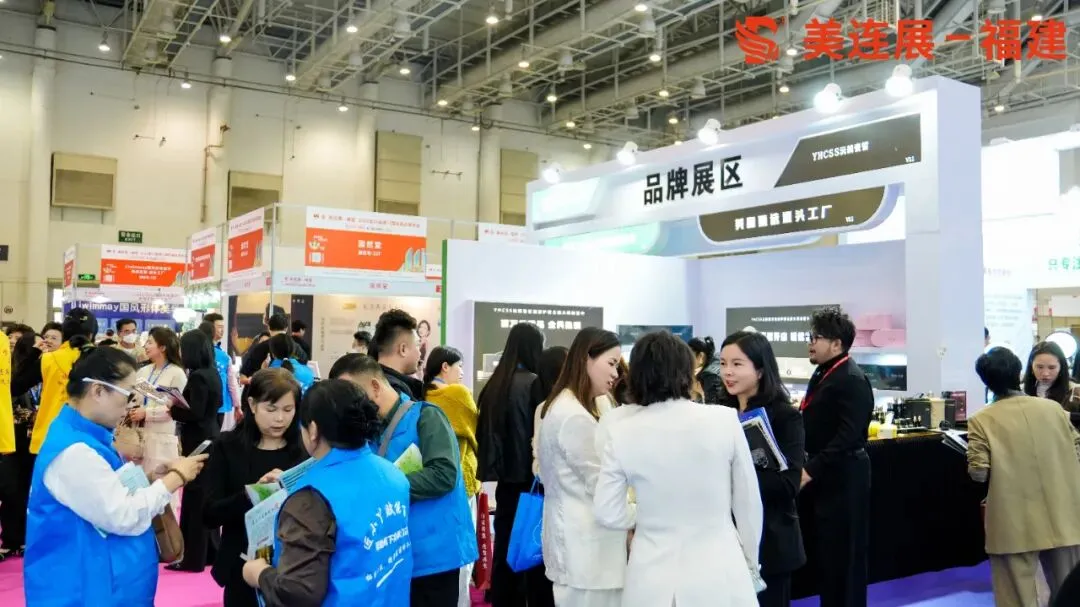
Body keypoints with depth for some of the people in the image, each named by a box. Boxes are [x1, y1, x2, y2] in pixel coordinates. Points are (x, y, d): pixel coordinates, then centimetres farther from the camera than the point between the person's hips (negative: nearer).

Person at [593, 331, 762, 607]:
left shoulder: (621, 433, -9)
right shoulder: (725, 420, -11)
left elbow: (607, 513, -3)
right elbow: (748, 502, -1)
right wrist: (750, 560, 15)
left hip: (652, 578, 1)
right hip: (718, 572, -1)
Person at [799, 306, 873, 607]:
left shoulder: (852, 380, -17)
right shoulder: (823, 374, 13)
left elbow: (847, 435, -24)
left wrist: (811, 470, -24)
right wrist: (805, 465, 8)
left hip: (842, 480, -9)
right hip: (825, 477, 9)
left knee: (844, 556, 2)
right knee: (827, 554, 16)